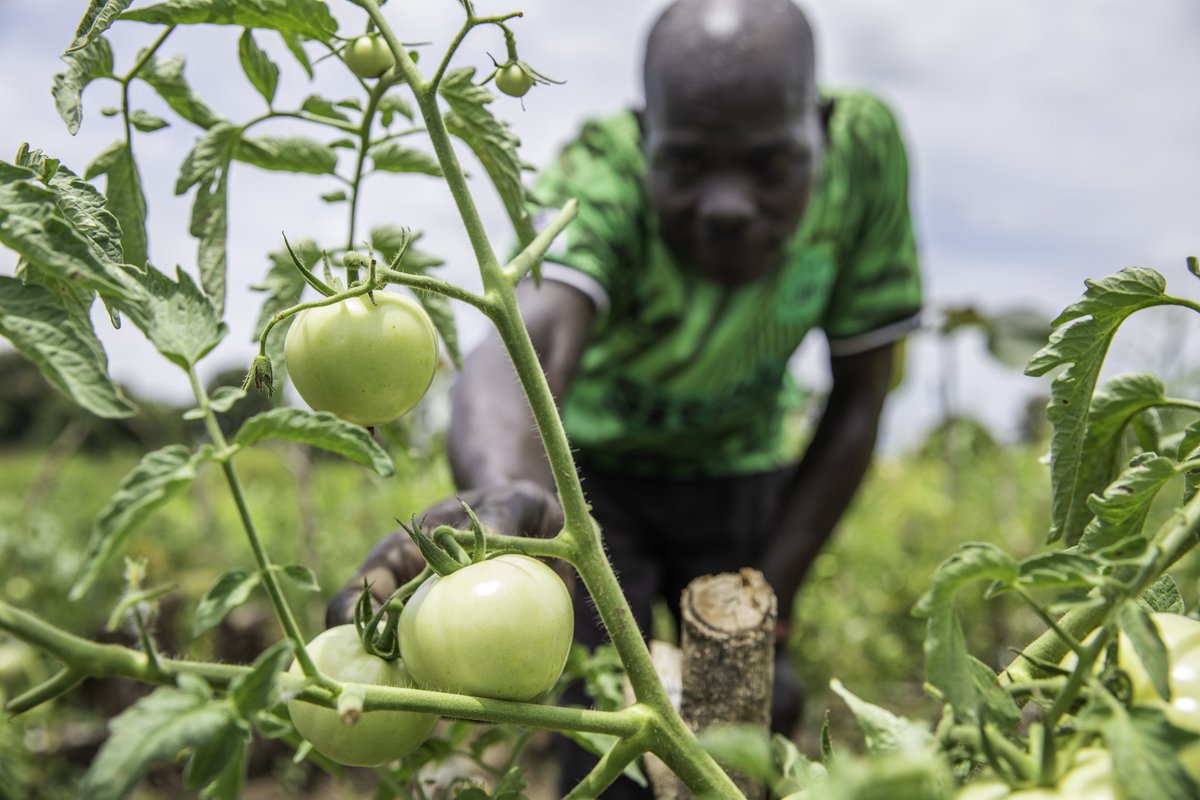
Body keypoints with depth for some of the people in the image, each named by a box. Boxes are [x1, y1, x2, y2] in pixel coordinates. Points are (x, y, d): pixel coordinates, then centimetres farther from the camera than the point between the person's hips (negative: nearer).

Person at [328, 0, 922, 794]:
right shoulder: (597, 181, -34)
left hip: (742, 472, 3)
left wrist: (764, 607, -15)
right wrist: (507, 490, -78)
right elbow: (525, 342, -55)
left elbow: (858, 398, -17)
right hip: (586, 464, -2)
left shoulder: (865, 147, -25)